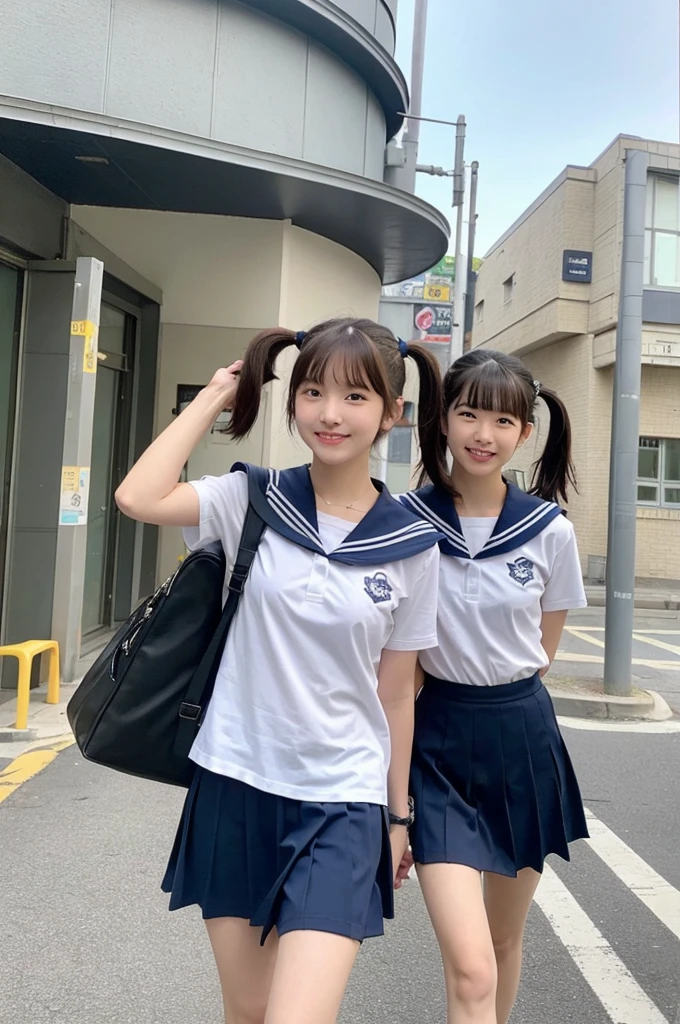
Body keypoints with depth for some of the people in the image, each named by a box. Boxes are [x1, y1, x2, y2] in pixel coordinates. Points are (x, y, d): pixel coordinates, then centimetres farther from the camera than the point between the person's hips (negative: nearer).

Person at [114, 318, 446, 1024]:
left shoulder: (412, 547, -4)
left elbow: (396, 690, 3)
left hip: (342, 801, -1)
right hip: (235, 784, 1)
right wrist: (215, 397, -11)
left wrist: (397, 814, 10)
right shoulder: (252, 501, -5)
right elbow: (138, 498, -23)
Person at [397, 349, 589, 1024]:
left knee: (504, 940, 21)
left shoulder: (551, 532, -6)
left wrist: (498, 699, 2)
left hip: (521, 738, 3)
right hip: (437, 743, -2)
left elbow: (542, 651, 7)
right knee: (470, 969, -7)